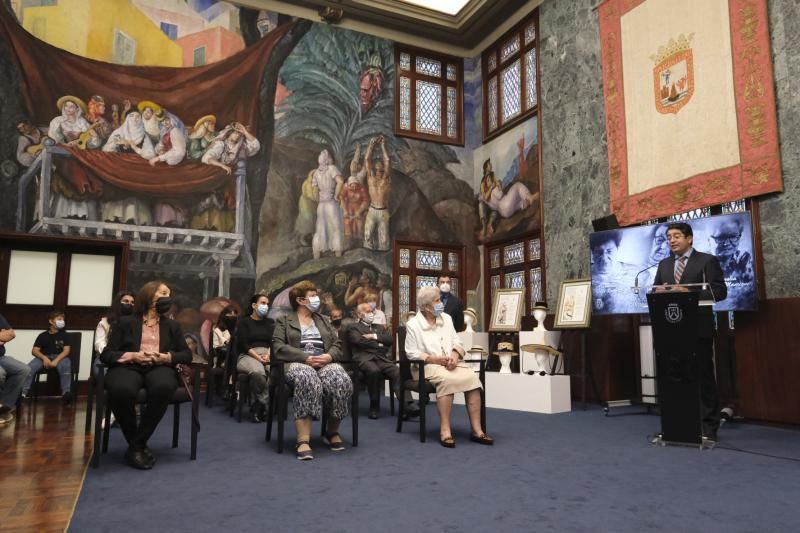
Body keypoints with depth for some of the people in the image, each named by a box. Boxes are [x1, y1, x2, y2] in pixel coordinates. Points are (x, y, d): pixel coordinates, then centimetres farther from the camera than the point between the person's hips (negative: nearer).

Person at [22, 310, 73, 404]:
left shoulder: (63, 335, 10)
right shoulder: (43, 335, 12)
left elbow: (66, 350, -1)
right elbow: (34, 350, 4)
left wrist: (56, 360, -19)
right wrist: (44, 358, -17)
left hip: (60, 357, -2)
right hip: (44, 357, 2)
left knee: (66, 366, -36)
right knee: (29, 368, -28)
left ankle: (66, 393, -38)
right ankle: (23, 393, -25)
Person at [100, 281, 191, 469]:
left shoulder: (172, 325, 24)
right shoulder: (125, 322, 16)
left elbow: (187, 354, 16)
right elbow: (106, 354, 8)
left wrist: (167, 357, -4)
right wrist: (133, 356, -10)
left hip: (159, 368, 2)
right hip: (128, 367, -1)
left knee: (164, 387, -38)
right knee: (122, 390, -39)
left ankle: (136, 445, -20)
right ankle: (137, 444, -14)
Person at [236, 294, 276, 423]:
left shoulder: (270, 322, 22)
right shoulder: (244, 322, 9)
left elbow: (273, 342, 10)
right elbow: (243, 344, -3)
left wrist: (268, 355, -11)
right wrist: (258, 357, -16)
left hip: (267, 355, 4)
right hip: (248, 355, -3)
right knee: (258, 372, -40)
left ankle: (259, 405, -20)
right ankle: (265, 403, -19)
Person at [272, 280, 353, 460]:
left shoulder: (323, 320, 26)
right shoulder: (284, 321, 13)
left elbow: (337, 344, 15)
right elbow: (279, 347, -3)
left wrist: (329, 356, -9)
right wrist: (305, 357, -16)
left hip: (325, 361, 4)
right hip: (298, 363, -3)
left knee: (341, 381, -31)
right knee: (308, 380, -41)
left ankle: (332, 431, -9)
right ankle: (303, 440, -42)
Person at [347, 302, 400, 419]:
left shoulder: (380, 327, 30)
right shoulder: (354, 328, 16)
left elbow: (390, 339, 12)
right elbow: (359, 341, -4)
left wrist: (375, 336, -1)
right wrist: (379, 345, 1)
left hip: (383, 358, 4)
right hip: (365, 358, -4)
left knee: (398, 372, -27)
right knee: (374, 371, -37)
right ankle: (374, 405, -21)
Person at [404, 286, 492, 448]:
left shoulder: (446, 318, 15)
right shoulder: (413, 324, -2)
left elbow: (457, 342, 12)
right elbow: (411, 353, -7)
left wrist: (454, 356, -11)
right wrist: (435, 359, -18)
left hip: (451, 363, 5)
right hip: (427, 365, -5)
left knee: (472, 378, -25)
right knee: (447, 380, -37)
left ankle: (477, 430, -22)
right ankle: (445, 430, -32)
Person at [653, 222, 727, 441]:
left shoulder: (707, 261, 1)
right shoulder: (664, 264, 16)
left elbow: (720, 291, -8)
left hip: (698, 329, -4)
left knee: (704, 376, 1)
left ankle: (708, 426, 10)